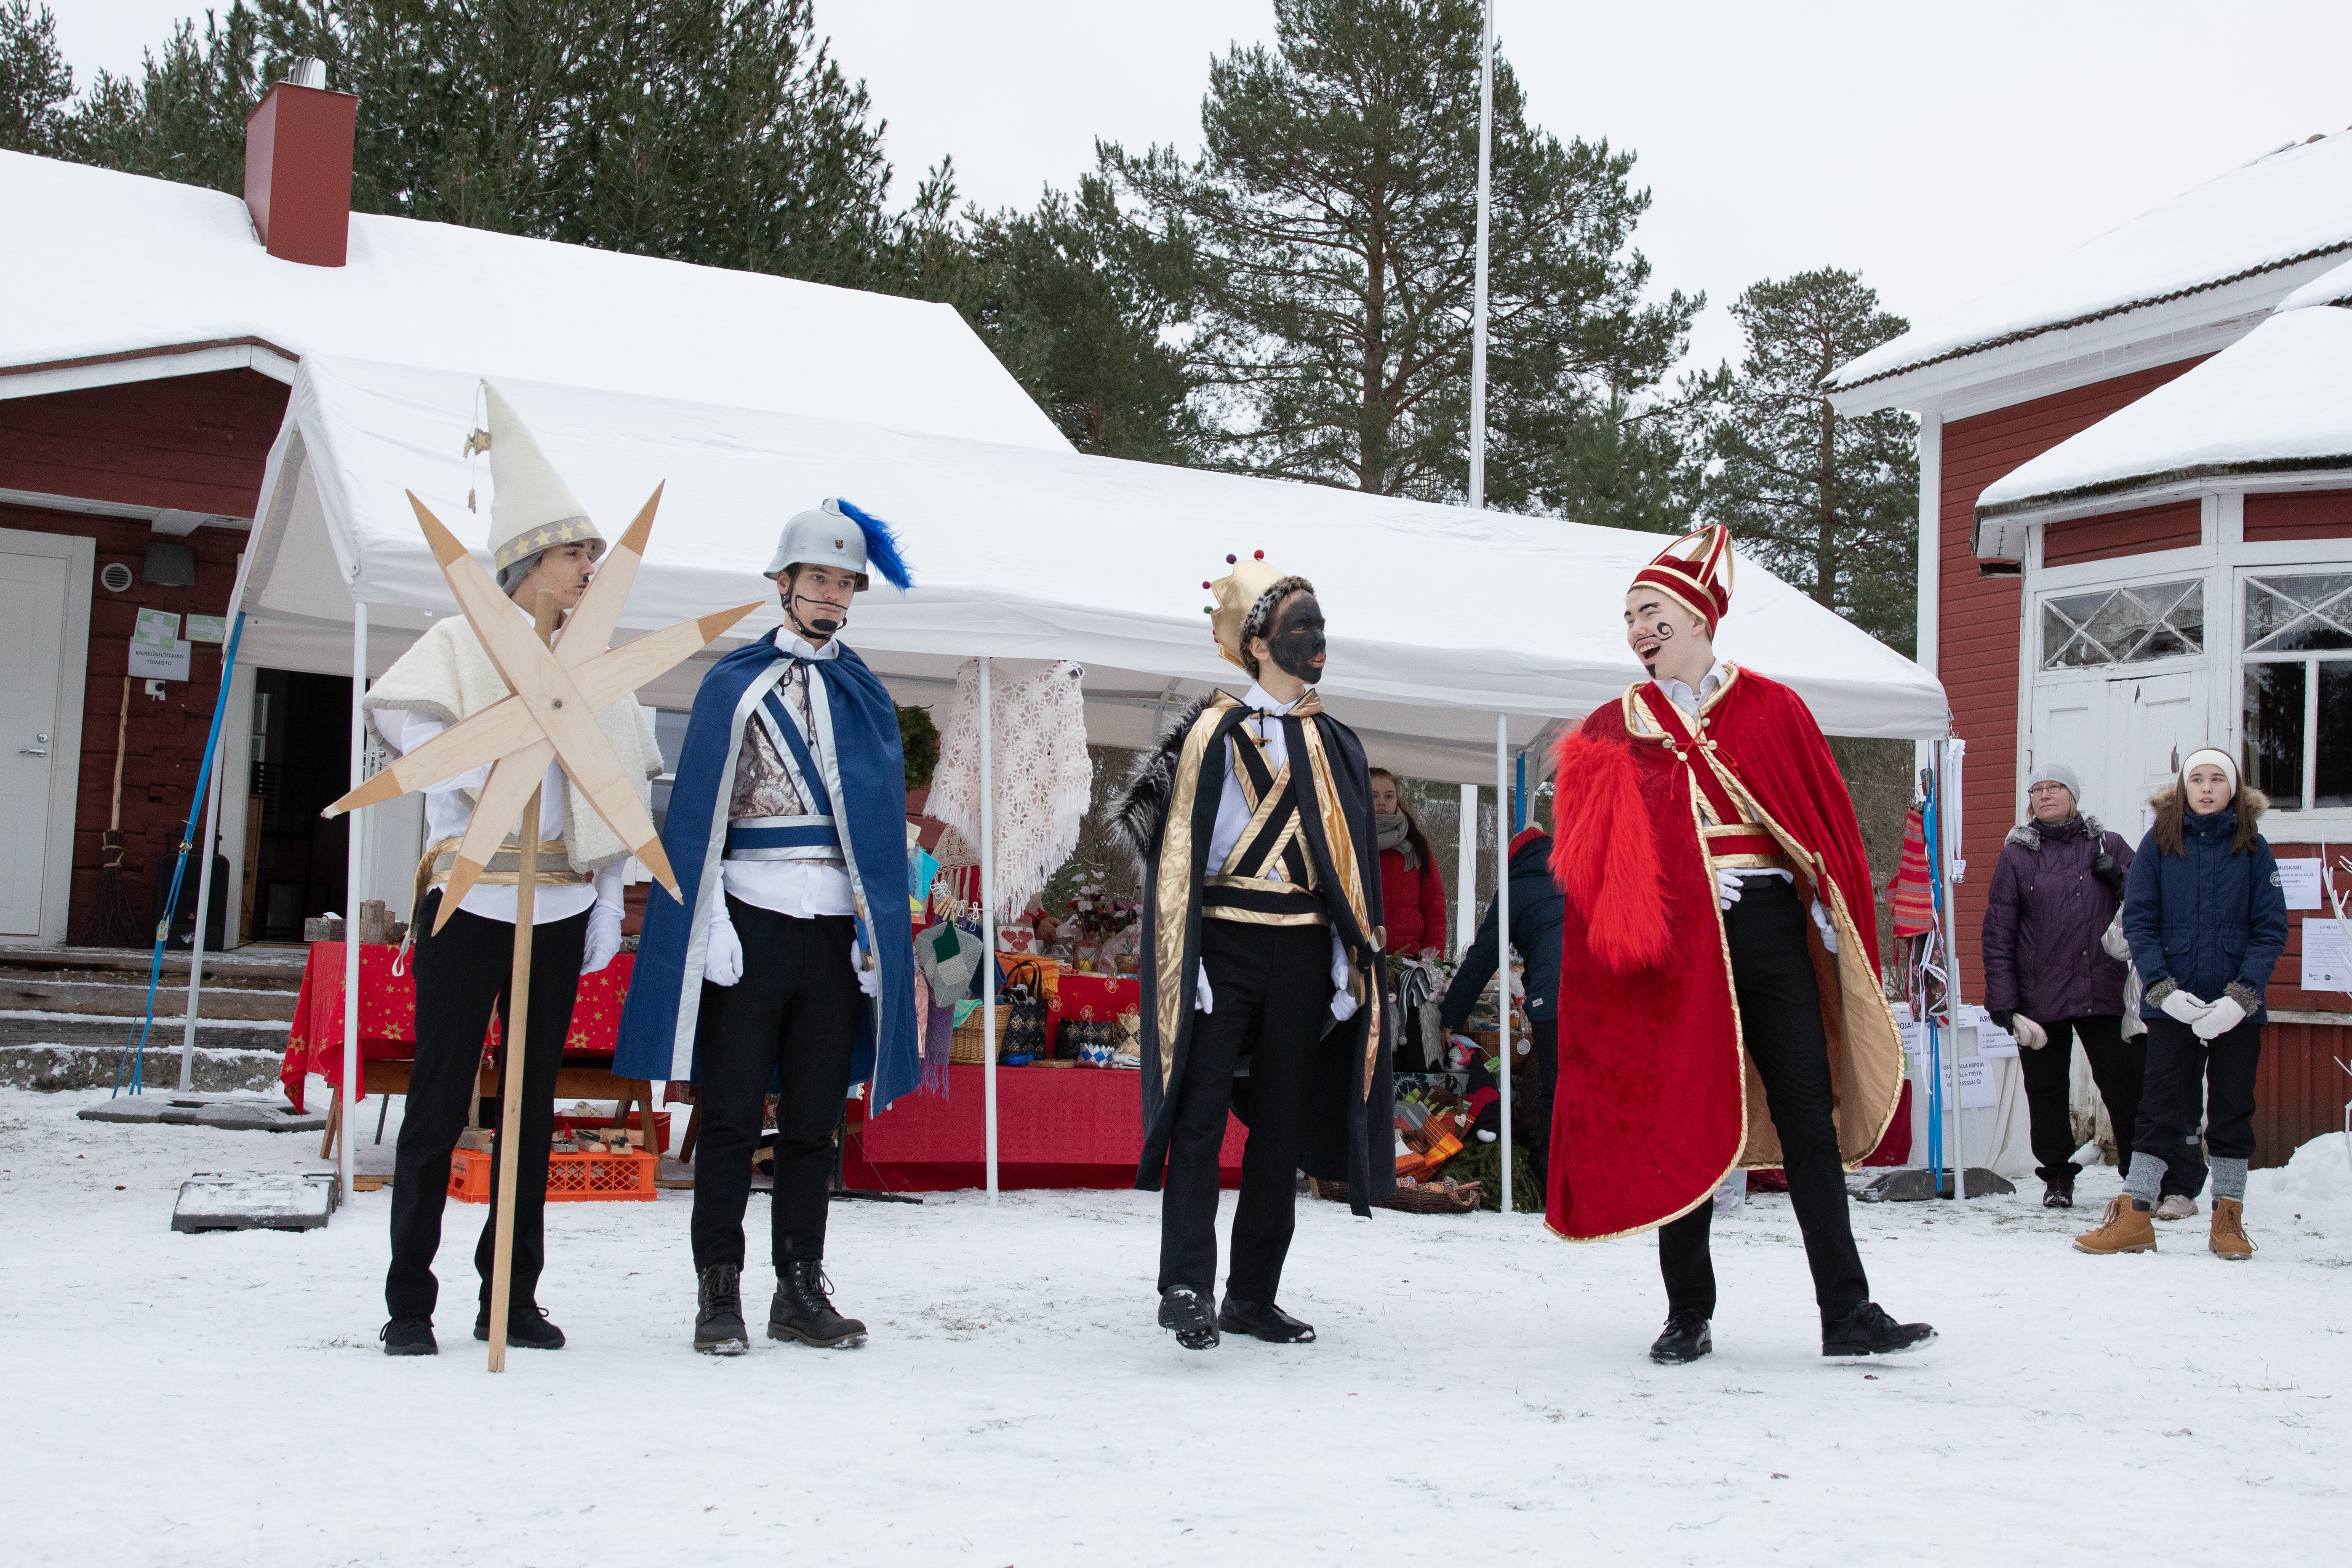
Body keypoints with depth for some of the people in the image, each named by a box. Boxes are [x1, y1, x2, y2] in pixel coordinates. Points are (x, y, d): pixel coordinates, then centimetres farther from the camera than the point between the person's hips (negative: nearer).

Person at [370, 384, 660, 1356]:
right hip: (470, 900, -4)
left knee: (534, 1102, 7)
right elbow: (403, 715, -14)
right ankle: (410, 1302, 3)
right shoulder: (463, 642, 2)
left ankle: (513, 1297, 14)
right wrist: (472, 790, -22)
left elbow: (622, 790, 14)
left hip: (560, 905, 5)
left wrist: (609, 899, 8)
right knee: (441, 1099, -4)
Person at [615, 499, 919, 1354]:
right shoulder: (733, 683, 5)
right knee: (732, 1117, 0)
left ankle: (801, 1288, 15)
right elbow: (697, 811, 1)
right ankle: (718, 1294, 5)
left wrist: (885, 932, 4)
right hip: (752, 920, -3)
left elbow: (885, 822, 13)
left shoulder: (867, 697, 14)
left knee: (814, 1121, 7)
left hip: (837, 927, 3)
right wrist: (707, 920, -8)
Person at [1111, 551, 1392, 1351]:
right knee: (1202, 1112, -11)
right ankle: (1187, 1287, -12)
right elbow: (1181, 855, -5)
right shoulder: (1218, 731, -1)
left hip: (1303, 955, 5)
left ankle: (1253, 1296, 13)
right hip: (1228, 946, -5)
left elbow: (1354, 865, 15)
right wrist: (1185, 965, -12)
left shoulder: (1336, 744, 13)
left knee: (1282, 1125, 6)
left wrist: (1353, 967, 9)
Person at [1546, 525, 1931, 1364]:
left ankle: (1847, 1312, 1)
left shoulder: (1773, 710, 7)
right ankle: (1689, 1315, 12)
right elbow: (1588, 866, 5)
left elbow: (1827, 823, 7)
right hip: (1673, 942, 0)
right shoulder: (1613, 733, 9)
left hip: (1771, 930, 0)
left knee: (1809, 1119, -2)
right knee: (1683, 1122, 3)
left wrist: (1843, 936, 0)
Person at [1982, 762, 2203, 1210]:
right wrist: (2003, 1001, -4)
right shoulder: (2017, 855, 6)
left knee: (2128, 1089, -4)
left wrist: (2120, 879, -7)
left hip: (2103, 990, 0)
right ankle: (2058, 1178, 24)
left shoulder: (2108, 846, 9)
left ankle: (2171, 1185, 1)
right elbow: (1998, 932, 3)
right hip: (2040, 996, 1)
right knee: (2047, 1090, 8)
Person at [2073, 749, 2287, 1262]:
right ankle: (2134, 1216, 2)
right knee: (2162, 1106, 0)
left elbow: (2271, 929, 0)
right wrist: (2163, 988, -11)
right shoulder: (2159, 843, 2)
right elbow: (2138, 921, 0)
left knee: (2232, 1109, 7)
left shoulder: (2253, 848, 3)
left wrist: (2241, 995, -12)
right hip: (2173, 1003, 0)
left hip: (2237, 1006, 1)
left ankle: (2228, 1219, 16)